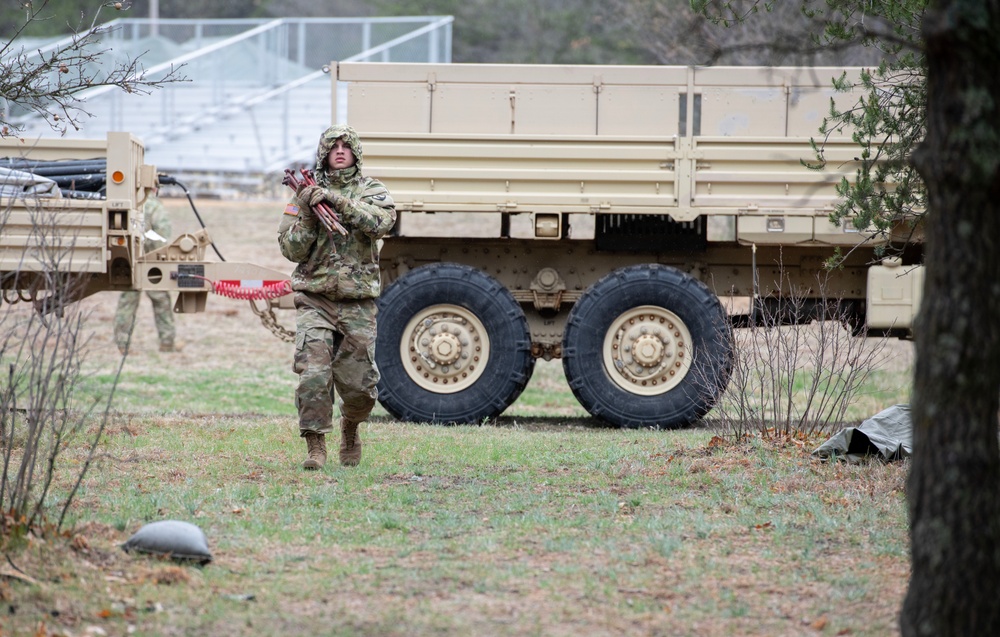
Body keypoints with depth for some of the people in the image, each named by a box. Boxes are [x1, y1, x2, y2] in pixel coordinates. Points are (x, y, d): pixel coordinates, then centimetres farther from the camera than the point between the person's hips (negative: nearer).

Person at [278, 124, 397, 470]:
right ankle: (315, 447, -8)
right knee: (313, 374, -17)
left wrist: (335, 200, -20)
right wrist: (307, 213, -12)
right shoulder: (307, 193, 7)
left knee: (359, 384, 2)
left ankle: (350, 430, 32)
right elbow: (292, 250, 3)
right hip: (315, 300, 0)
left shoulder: (371, 190, 6)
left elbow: (382, 222, -17)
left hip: (358, 303, 0)